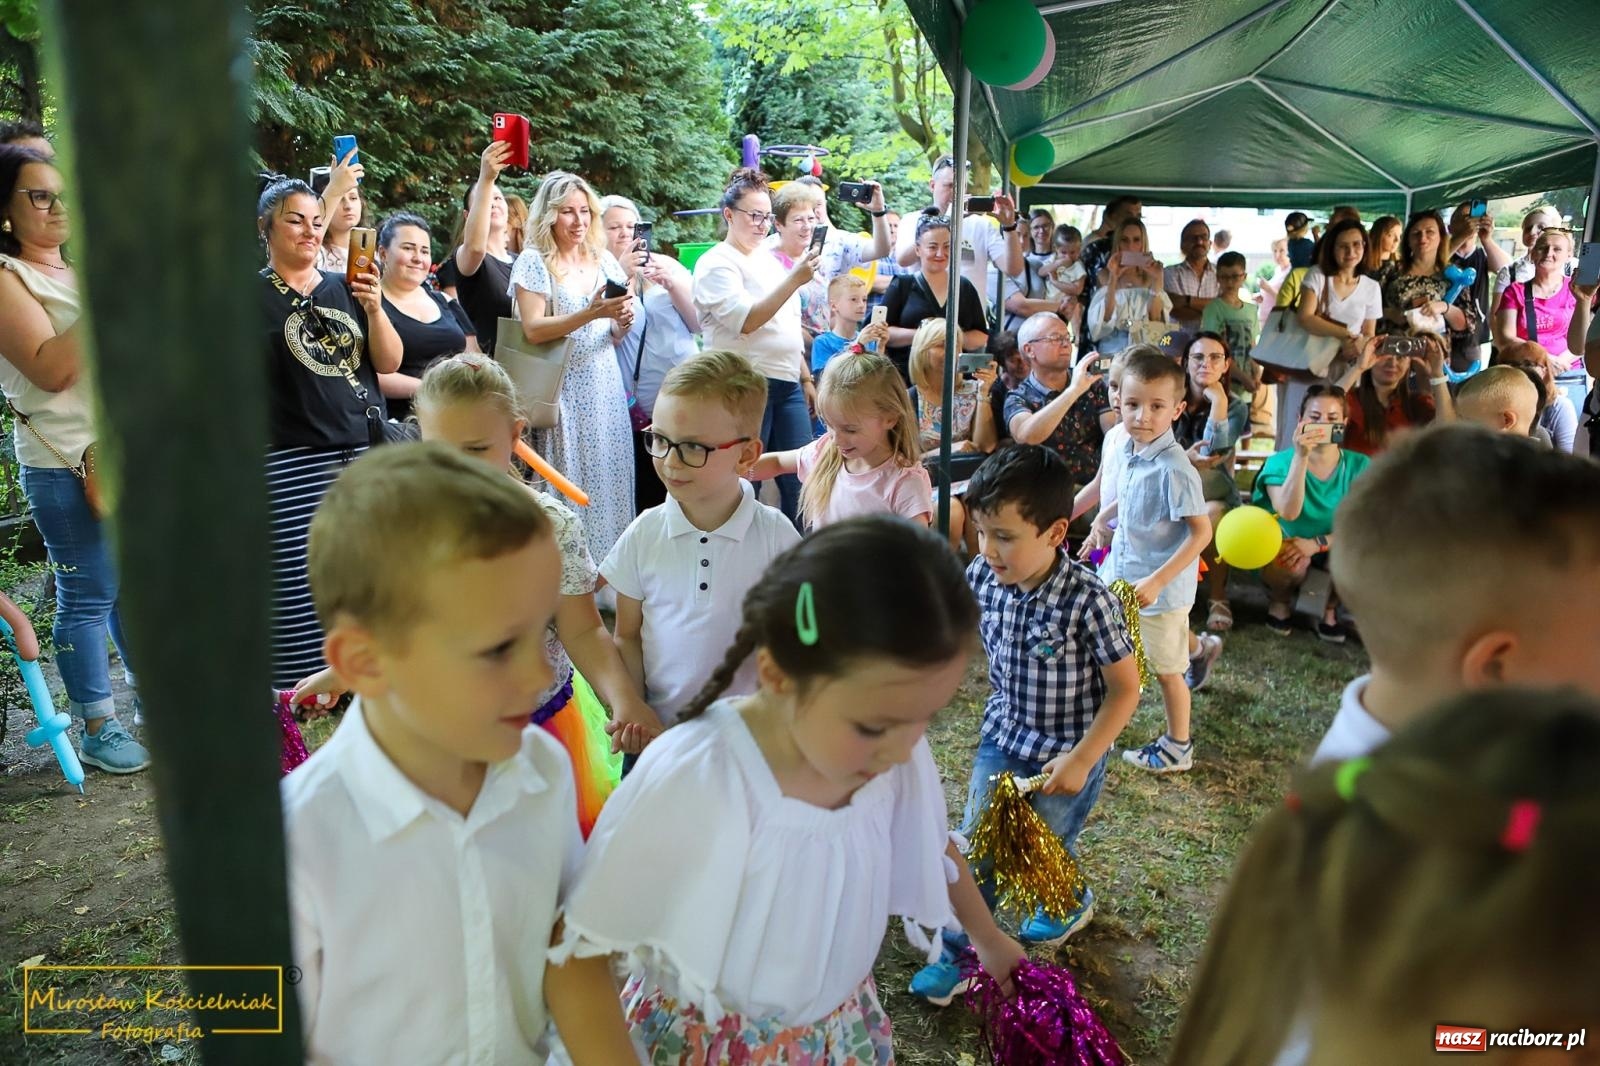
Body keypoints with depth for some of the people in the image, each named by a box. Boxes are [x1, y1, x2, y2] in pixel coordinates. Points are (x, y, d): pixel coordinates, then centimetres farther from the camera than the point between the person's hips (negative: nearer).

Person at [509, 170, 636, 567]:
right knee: (572, 487, -5)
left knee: (609, 479, 4)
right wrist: (590, 313, -22)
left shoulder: (604, 260, 13)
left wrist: (622, 323, -5)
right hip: (563, 392, -5)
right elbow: (534, 331, -13)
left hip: (606, 388, 5)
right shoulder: (534, 261, -2)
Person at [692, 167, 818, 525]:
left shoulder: (770, 260, 19)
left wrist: (805, 377, 20)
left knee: (801, 480, 5)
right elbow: (747, 320, -18)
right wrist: (794, 280, -22)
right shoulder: (717, 263, -4)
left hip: (788, 382, 7)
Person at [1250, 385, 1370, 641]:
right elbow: (1288, 513, -28)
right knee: (1293, 561, -36)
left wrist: (1317, 543, -27)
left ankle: (1330, 608, 4)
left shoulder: (1359, 466, -5)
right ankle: (1278, 602, 2)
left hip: (1331, 552, 2)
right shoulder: (1280, 462, -10)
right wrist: (1301, 456, -36)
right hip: (1284, 549, -2)